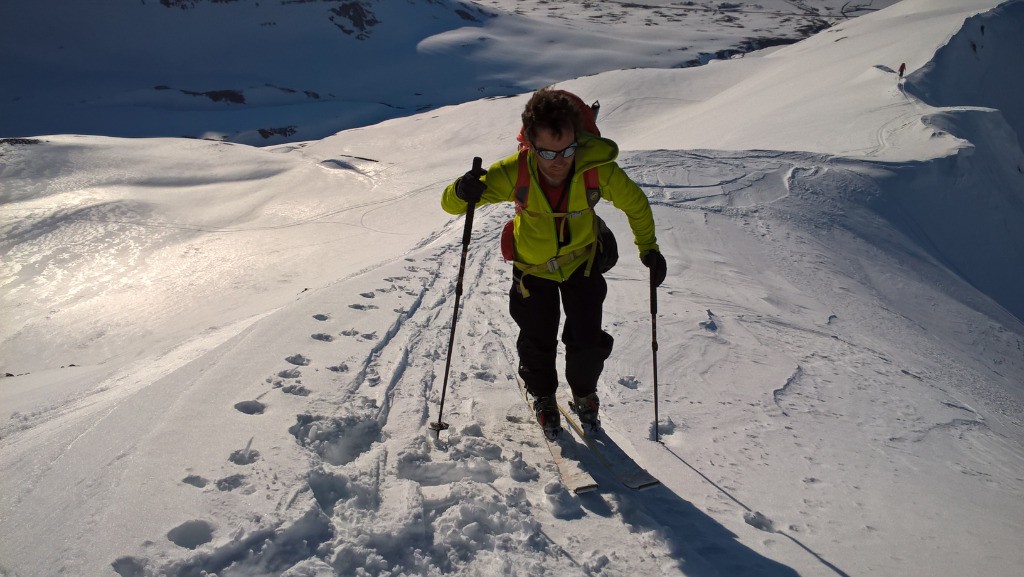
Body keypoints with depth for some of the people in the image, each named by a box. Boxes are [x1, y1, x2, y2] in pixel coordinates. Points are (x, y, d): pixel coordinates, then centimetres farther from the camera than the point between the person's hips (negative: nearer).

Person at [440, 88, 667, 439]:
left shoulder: (598, 169, -32)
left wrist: (648, 248, -7)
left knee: (588, 341, 4)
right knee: (537, 341, 11)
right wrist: (464, 192, -50)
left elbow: (635, 204, -10)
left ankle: (584, 394, 37)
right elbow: (451, 204, -27)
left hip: (581, 262, 1)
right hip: (532, 266, 0)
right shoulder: (513, 174, -33)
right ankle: (543, 397, 42)